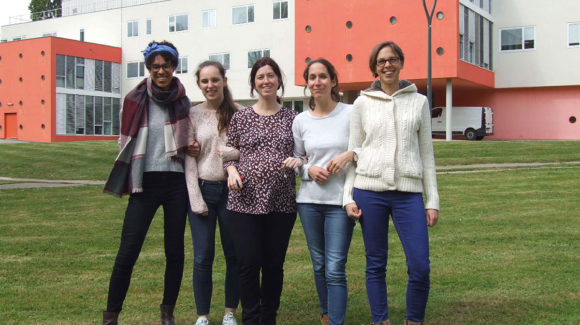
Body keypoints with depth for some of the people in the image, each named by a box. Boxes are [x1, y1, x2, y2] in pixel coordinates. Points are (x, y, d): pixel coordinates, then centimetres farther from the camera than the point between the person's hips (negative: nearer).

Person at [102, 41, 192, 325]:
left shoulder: (183, 102, 7)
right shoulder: (136, 100, 1)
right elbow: (127, 142, 9)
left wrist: (190, 148, 1)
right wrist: (127, 180, 5)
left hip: (176, 182, 2)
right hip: (145, 182, -2)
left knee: (175, 251, 8)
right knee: (127, 252, -4)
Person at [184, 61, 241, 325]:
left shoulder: (238, 113, 2)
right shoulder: (194, 114, 2)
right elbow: (189, 159, -1)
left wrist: (229, 152, -16)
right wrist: (196, 199, -7)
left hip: (230, 188, 0)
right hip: (202, 187, 0)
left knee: (234, 254, 6)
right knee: (203, 257, 2)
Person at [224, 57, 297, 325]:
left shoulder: (292, 118, 9)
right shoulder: (240, 117, 8)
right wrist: (232, 170, -8)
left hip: (281, 202, 1)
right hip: (245, 201, -1)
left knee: (274, 265, 8)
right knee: (249, 263, -3)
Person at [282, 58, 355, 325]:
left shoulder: (351, 113, -3)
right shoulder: (301, 121, 6)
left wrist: (350, 154, -15)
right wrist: (309, 169, -6)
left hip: (340, 201, -3)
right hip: (309, 200, 4)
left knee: (335, 269, -9)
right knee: (319, 266, 15)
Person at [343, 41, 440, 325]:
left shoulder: (419, 101, 10)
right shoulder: (363, 103, 8)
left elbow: (426, 153, 11)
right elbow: (353, 152, 10)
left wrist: (433, 200, 6)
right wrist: (348, 197, 1)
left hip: (408, 192, 0)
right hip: (369, 190, 0)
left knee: (420, 267, -5)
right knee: (376, 265, 5)